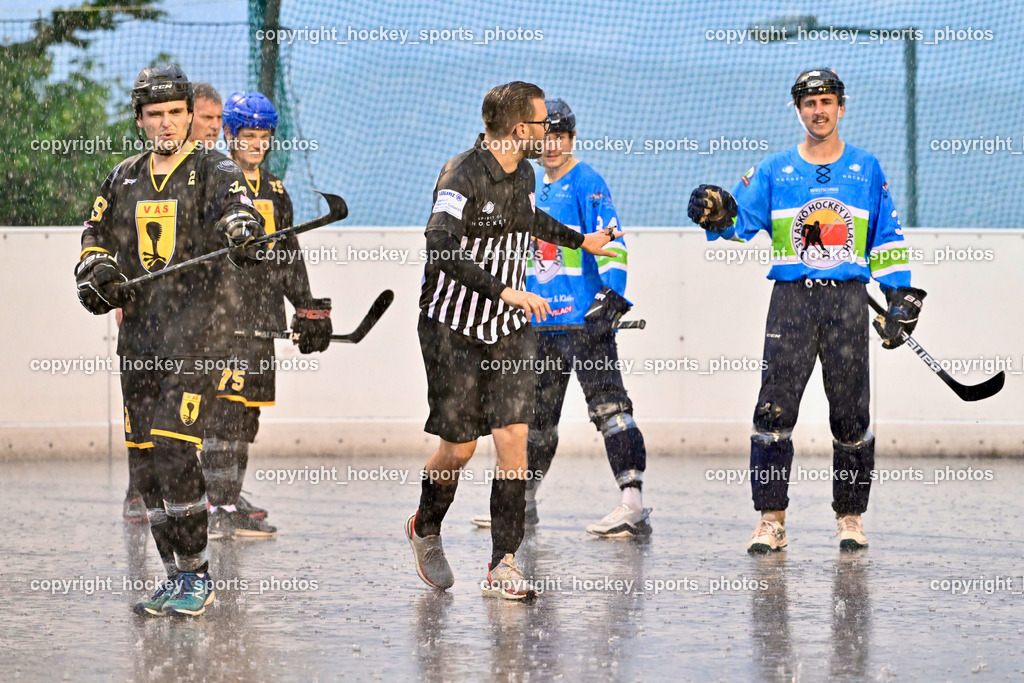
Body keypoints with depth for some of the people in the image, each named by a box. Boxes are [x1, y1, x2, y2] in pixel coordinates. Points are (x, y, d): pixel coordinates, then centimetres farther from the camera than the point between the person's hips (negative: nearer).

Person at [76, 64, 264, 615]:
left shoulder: (213, 170, 0)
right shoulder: (124, 180, 16)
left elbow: (234, 206, -21)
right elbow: (95, 240, 21)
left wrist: (240, 229, -45)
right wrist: (98, 271, -2)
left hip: (196, 327, -6)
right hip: (138, 332, 6)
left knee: (173, 447, -16)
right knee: (145, 458, 4)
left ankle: (195, 574, -7)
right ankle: (178, 576, 14)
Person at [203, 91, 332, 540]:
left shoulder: (273, 190, 18)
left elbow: (288, 255, 24)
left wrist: (308, 309, 21)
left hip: (261, 317, 7)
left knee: (248, 410, 8)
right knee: (225, 408, -13)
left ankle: (231, 501, 16)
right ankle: (221, 511, -15)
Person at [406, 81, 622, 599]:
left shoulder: (523, 174, 8)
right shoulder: (462, 176, -18)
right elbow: (441, 248, -32)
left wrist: (581, 240, 44)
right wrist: (504, 291, -38)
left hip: (509, 328, 6)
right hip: (454, 329, -6)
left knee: (513, 436, -8)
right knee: (458, 448, 1)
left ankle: (502, 565, -6)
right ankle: (425, 530, 31)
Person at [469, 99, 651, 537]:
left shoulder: (587, 184, -7)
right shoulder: (534, 192, 18)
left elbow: (611, 244, -16)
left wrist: (611, 296, -27)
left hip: (586, 317, -8)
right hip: (542, 321, 8)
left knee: (608, 405, -14)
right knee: (536, 413, 15)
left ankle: (633, 505, -19)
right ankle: (523, 501, 26)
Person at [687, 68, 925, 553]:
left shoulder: (866, 169, 12)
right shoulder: (775, 170, 9)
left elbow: (886, 238, 14)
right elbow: (741, 218, -1)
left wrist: (901, 295, 7)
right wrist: (718, 214, -23)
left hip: (848, 300, 1)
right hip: (791, 299, -1)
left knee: (850, 415, 0)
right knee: (774, 410, -9)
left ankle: (850, 516, 13)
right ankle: (770, 520, -4)